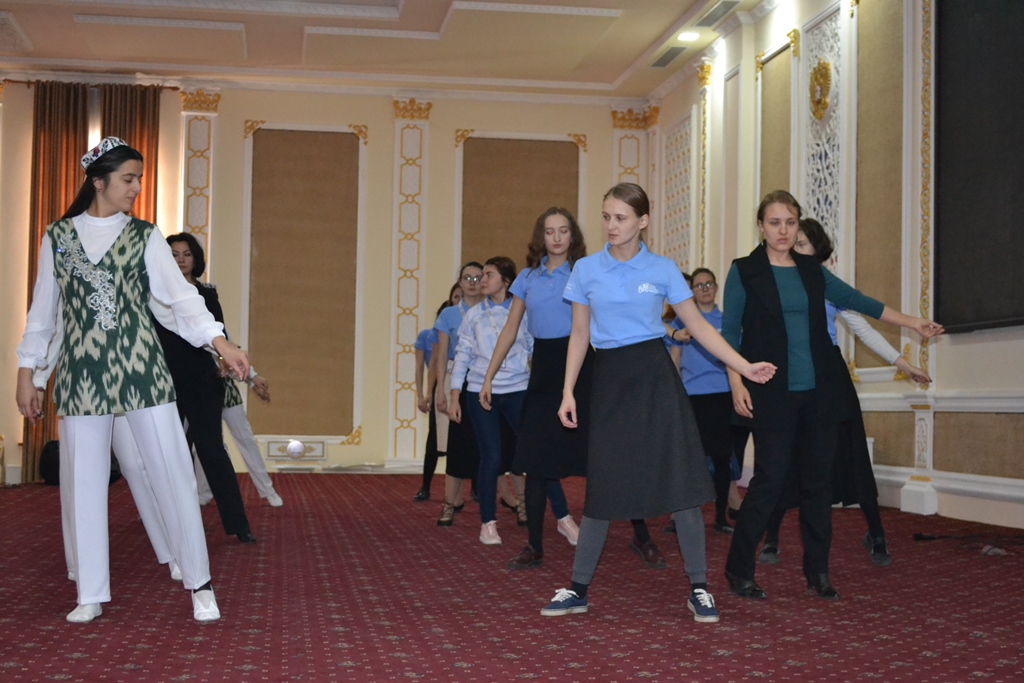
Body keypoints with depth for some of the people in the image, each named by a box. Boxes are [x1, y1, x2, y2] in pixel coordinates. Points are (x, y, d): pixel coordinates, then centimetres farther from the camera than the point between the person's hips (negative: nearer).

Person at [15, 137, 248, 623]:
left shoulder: (144, 237, 4)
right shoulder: (58, 237, 6)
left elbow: (179, 295, -5)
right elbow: (43, 309, 11)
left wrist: (220, 342, -19)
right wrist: (26, 373, 10)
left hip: (140, 368, 0)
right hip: (81, 373, 1)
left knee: (173, 471, -3)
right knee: (85, 482, 4)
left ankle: (199, 584, 6)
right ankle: (91, 595, 16)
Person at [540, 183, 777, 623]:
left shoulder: (663, 270, 1)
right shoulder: (586, 270, 4)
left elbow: (698, 326, 4)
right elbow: (579, 334, 8)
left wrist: (744, 367, -3)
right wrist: (568, 392, 2)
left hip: (654, 377, -1)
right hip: (609, 380, 1)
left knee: (681, 480, -5)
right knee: (603, 484, 4)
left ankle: (699, 589, 5)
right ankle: (578, 589, 15)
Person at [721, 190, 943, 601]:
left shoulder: (812, 271, 11)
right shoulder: (744, 271, 0)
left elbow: (855, 300, 19)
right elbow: (730, 330, -2)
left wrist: (913, 323, 20)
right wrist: (736, 382, -13)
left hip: (818, 392, 4)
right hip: (772, 393, -4)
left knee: (818, 481, 5)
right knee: (770, 478, -7)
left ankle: (817, 572, 16)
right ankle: (738, 571, 6)